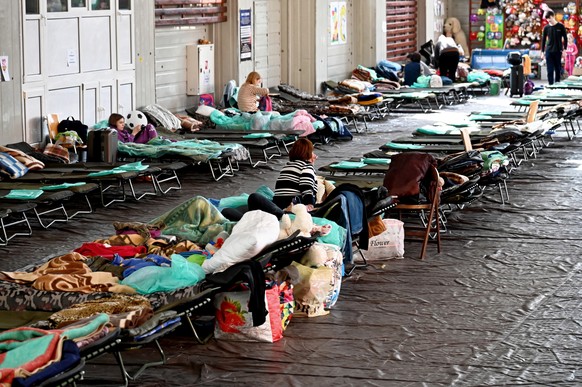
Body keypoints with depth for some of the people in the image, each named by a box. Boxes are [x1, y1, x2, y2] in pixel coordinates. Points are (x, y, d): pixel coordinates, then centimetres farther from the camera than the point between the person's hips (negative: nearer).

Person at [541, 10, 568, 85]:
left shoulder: (560, 26, -1)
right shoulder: (546, 28, 5)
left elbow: (565, 38, 1)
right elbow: (543, 40, 10)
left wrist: (564, 50, -5)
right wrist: (542, 52, 7)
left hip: (558, 51, -1)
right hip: (549, 51, 1)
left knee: (558, 69, 5)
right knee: (550, 70, -3)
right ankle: (550, 84, -2)